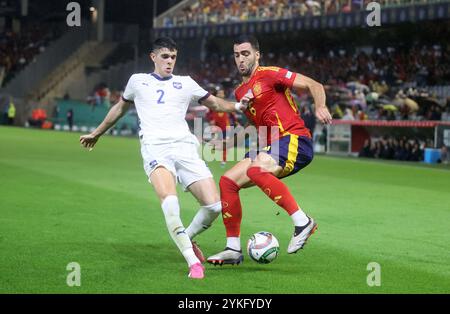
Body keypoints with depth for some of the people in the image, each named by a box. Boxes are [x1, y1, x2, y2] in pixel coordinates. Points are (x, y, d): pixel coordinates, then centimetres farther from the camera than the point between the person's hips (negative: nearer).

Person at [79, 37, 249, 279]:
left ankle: (187, 239, 17)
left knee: (214, 206, -13)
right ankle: (193, 261, -29)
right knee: (169, 201, -32)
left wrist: (237, 105, 9)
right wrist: (97, 133, 44)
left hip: (185, 147, 2)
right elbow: (120, 107, 36)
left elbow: (214, 103, 29)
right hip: (155, 148, -2)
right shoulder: (138, 81, 22)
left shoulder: (186, 83, 22)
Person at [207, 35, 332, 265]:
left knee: (255, 170, -34)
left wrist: (320, 108, -24)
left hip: (295, 139, -8)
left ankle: (302, 222, -29)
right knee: (227, 181, -2)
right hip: (272, 146, 8)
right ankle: (233, 249, 3)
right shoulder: (240, 92, 20)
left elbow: (314, 86, -7)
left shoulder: (269, 74, -4)